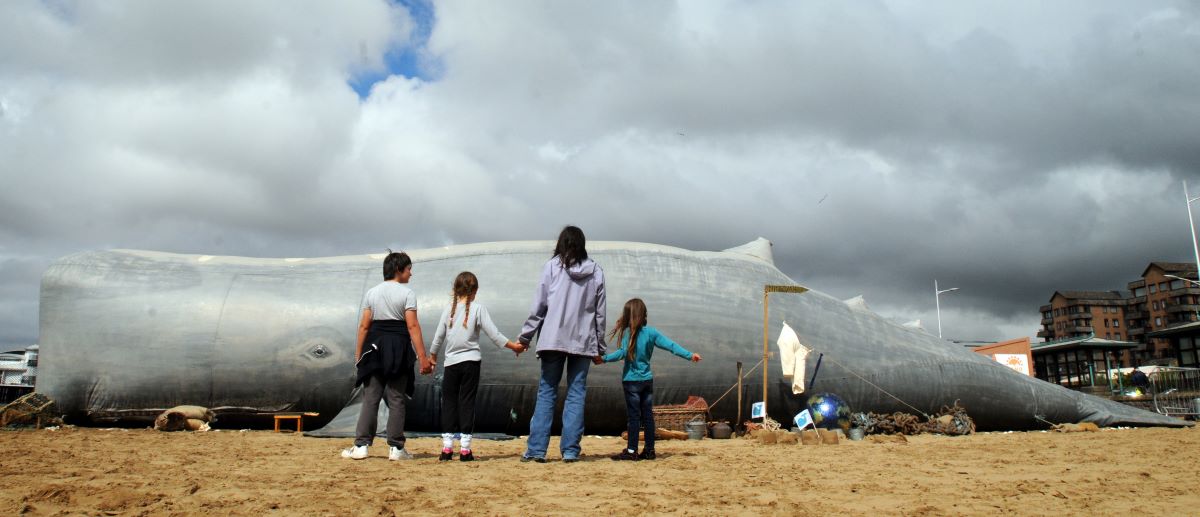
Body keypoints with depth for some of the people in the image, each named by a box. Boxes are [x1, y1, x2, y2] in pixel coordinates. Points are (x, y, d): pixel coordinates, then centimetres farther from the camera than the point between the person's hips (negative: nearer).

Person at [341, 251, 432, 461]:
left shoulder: (371, 292, 8)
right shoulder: (407, 293, -4)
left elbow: (364, 325, 5)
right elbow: (412, 326, -12)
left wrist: (358, 355, 10)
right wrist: (422, 357, -13)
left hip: (375, 348, 3)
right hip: (399, 348, -3)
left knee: (370, 398, 6)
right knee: (396, 399, 3)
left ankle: (361, 446, 3)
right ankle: (396, 448, 6)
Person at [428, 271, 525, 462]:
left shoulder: (449, 309, 3)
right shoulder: (478, 308, -5)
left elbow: (438, 337, 8)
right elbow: (494, 334, -7)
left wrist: (432, 356, 23)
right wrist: (513, 346, 4)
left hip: (451, 362, 2)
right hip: (471, 361, -2)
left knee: (449, 402, 8)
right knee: (467, 403, 2)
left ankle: (447, 448, 6)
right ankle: (465, 449, 0)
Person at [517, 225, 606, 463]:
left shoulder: (552, 266, 1)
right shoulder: (596, 271, 7)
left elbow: (538, 306, -2)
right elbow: (600, 313, 8)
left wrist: (525, 337, 5)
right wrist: (599, 347, 14)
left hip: (553, 339, -1)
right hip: (583, 341, 1)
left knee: (546, 393, 4)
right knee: (576, 395, 4)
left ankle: (536, 449, 2)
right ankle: (570, 450, 1)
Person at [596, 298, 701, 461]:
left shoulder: (628, 332, -10)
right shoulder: (651, 332, 3)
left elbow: (623, 352, -21)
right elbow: (671, 345, -1)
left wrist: (604, 358, -18)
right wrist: (689, 355, 3)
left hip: (632, 380, -4)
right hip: (647, 379, 5)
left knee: (634, 416, -2)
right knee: (648, 415, 9)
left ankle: (632, 451, 0)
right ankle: (649, 450, 14)